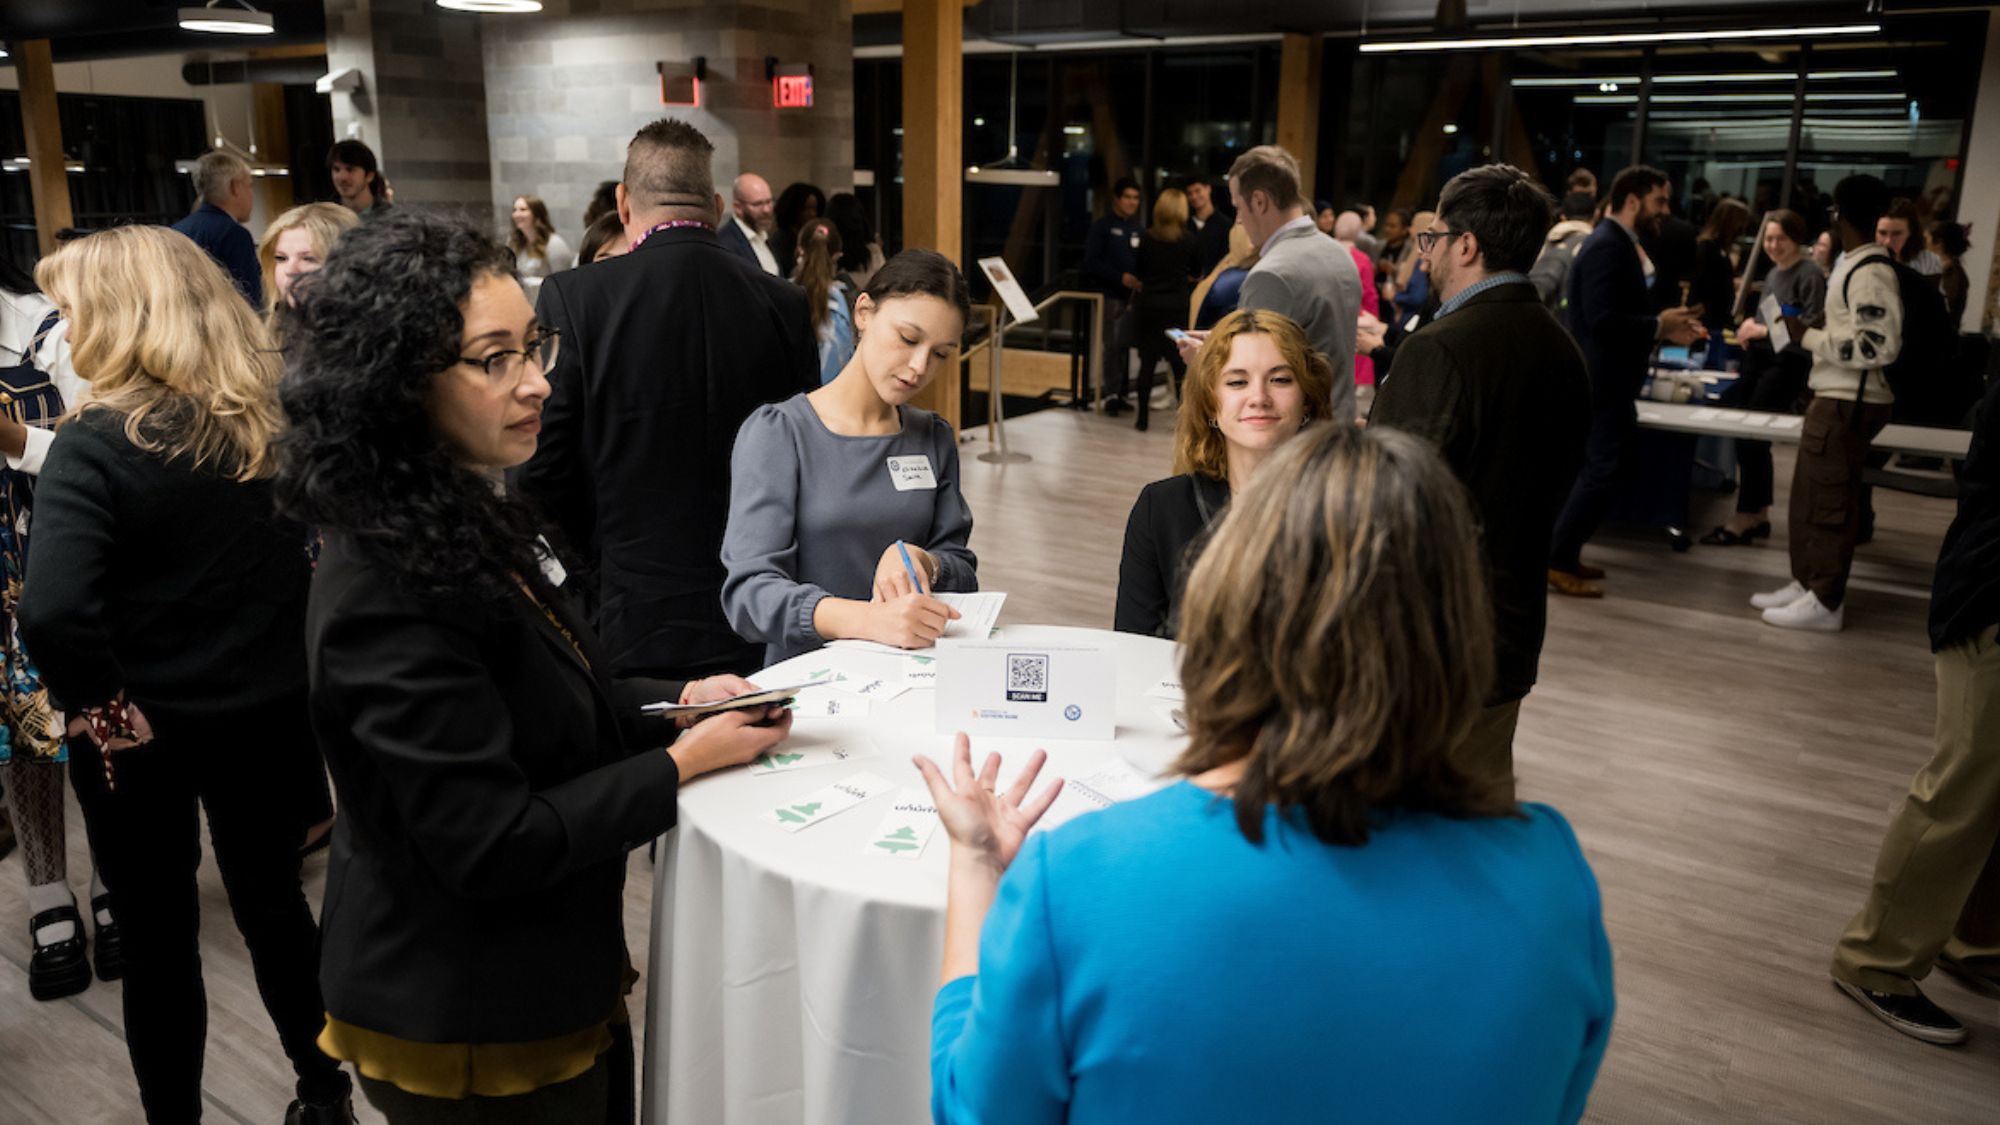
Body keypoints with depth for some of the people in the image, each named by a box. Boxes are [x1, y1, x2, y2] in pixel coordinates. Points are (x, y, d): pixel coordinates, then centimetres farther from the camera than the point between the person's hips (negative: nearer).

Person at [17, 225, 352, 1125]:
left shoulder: (97, 443, -20)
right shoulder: (276, 415, -5)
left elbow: (51, 611, -32)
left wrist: (102, 705, -17)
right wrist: (285, 649, 4)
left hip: (141, 732, -4)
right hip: (269, 707, 5)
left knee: (159, 938, 15)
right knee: (274, 904, 22)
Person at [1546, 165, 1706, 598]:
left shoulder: (1617, 244, 14)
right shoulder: (1607, 246, -18)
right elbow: (1602, 319, -27)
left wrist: (1664, 328, 3)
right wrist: (1660, 327, -16)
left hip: (1608, 380, 11)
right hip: (1602, 381, -11)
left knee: (1598, 470, 15)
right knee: (1602, 472, -6)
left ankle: (1564, 552, 23)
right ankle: (1558, 561, 1)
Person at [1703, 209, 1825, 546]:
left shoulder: (1810, 274, -9)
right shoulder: (1773, 273, 17)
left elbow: (1814, 327, -17)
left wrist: (1766, 330, -16)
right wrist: (1750, 324, 5)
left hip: (1788, 362, -8)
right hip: (1758, 357, 8)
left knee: (1753, 436, -10)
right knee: (1745, 434, 7)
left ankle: (1744, 519, -3)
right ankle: (1760, 515, 18)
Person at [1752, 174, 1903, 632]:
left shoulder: (1871, 272, -17)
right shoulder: (1854, 265, 13)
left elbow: (1879, 346, -22)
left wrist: (1807, 337, -18)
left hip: (1850, 403, -10)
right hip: (1834, 397, 10)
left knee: (1829, 501, -3)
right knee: (1809, 495, 15)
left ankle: (1826, 602, 5)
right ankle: (1807, 583, 25)